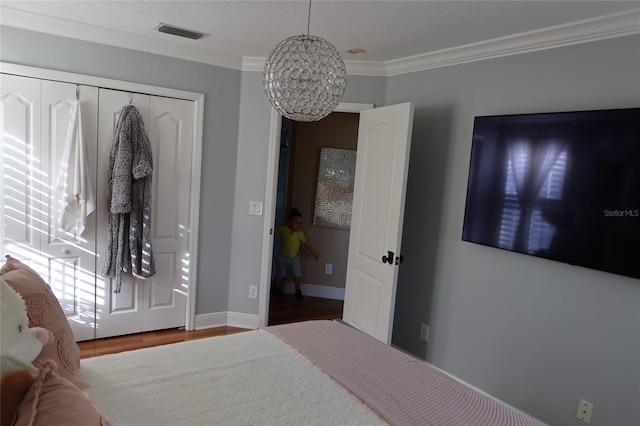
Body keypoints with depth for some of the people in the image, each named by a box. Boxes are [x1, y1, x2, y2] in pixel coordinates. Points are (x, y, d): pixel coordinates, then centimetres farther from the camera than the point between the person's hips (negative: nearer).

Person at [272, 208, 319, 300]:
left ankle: (298, 291, 12)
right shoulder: (283, 229, -15)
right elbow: (274, 232, 0)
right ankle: (276, 288, 33)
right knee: (280, 274, 12)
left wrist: (313, 253, -1)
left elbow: (306, 243, -4)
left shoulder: (300, 233, -11)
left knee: (297, 275, -4)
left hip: (294, 257, 1)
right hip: (283, 256, -1)